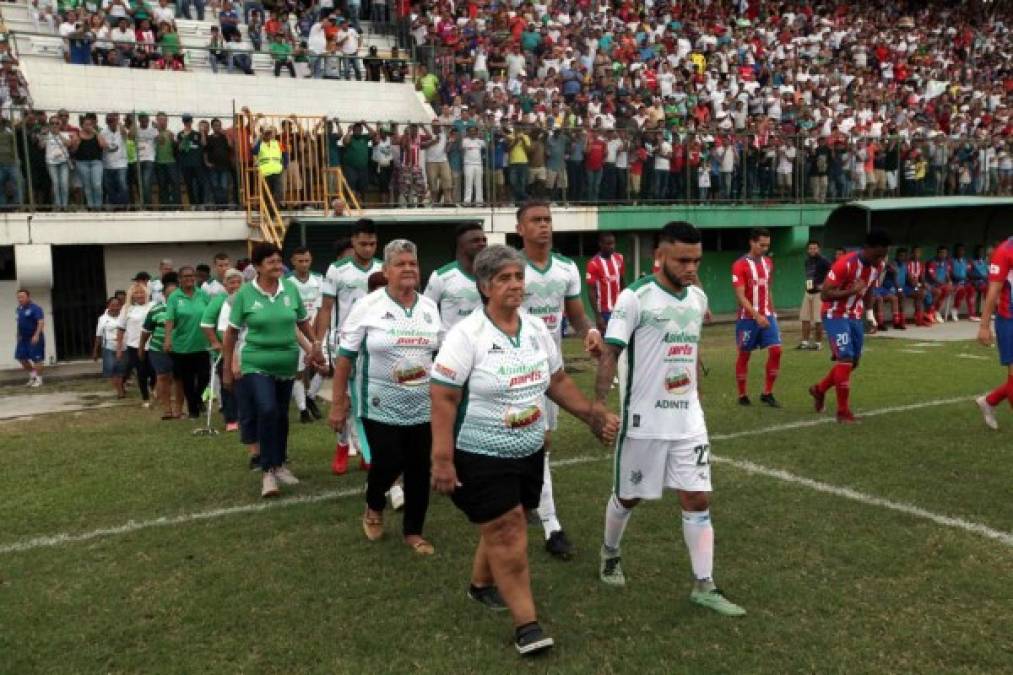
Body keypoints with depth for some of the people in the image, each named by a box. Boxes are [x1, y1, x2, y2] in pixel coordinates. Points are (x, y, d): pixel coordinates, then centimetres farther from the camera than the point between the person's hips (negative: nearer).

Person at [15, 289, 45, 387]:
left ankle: (38, 379, 6)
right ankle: (32, 374, 25)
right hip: (23, 338, 8)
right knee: (21, 357, 8)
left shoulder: (35, 308, -13)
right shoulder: (19, 309, 11)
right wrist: (17, 335, 17)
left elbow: (41, 322, -20)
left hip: (34, 338, -8)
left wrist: (36, 335, -28)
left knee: (36, 358, -3)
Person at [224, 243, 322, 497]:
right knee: (267, 411, -19)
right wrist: (228, 367, 1)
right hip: (256, 365, -4)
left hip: (287, 364, 4)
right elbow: (232, 331, -1)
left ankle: (280, 464, 32)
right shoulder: (245, 293, -9)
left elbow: (303, 321, 14)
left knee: (282, 415, 14)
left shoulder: (291, 288, -2)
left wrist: (315, 344, 12)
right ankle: (268, 471, -8)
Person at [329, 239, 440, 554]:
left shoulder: (430, 307, 5)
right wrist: (338, 403, -8)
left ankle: (413, 531, 25)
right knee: (388, 463, -4)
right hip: (381, 408, -4)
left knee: (419, 469, 7)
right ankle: (374, 507, 29)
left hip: (423, 407, 4)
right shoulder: (367, 306, -8)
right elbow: (345, 357, -7)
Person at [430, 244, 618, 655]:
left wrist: (593, 416, 10)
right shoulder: (467, 336, -17)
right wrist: (442, 460, -22)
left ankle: (481, 585, 44)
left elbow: (557, 382, 15)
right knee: (507, 534, -3)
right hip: (481, 458, -6)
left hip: (529, 453, 6)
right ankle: (526, 624, 7)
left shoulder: (537, 329, 3)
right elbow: (442, 399, -19)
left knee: (503, 529, 18)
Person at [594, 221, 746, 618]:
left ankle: (704, 586, 12)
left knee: (698, 500, 3)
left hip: (688, 421, 5)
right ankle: (610, 554, 39)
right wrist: (599, 404, -22)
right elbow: (610, 354, -15)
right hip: (644, 420, -5)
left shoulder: (698, 297, 6)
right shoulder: (636, 297, -15)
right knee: (628, 496, 12)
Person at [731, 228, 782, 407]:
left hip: (767, 316, 5)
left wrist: (772, 313, 15)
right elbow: (740, 296, -17)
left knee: (776, 350, -6)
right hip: (748, 318, -5)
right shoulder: (740, 265, -11)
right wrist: (756, 315, -25)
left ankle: (767, 393, 5)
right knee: (744, 355, 5)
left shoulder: (768, 263, 9)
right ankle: (742, 395, 18)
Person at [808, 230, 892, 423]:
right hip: (836, 316, -8)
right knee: (845, 360, -14)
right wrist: (852, 291, -33)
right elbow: (825, 294, -23)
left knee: (853, 362, 11)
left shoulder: (876, 267, 1)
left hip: (855, 317, 8)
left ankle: (819, 389, 33)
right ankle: (843, 411, -5)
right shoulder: (844, 264, -24)